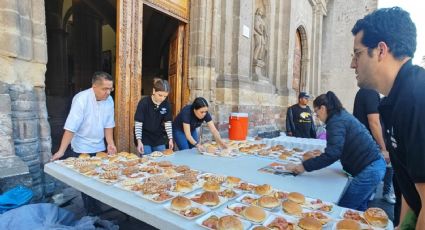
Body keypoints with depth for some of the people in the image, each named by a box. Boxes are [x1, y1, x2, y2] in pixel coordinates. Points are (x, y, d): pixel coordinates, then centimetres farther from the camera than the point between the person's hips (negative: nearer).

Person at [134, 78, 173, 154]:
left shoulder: (166, 104, -8)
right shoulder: (144, 103, -20)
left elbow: (167, 122, -1)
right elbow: (138, 123, -18)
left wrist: (170, 138, -7)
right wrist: (139, 141, -24)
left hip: (159, 139, 4)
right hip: (145, 138, -4)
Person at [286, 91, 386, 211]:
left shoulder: (336, 121, -17)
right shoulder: (343, 115, 13)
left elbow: (332, 154, -26)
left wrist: (304, 166, -23)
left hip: (369, 170, -10)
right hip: (375, 165, 10)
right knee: (359, 209, 19)